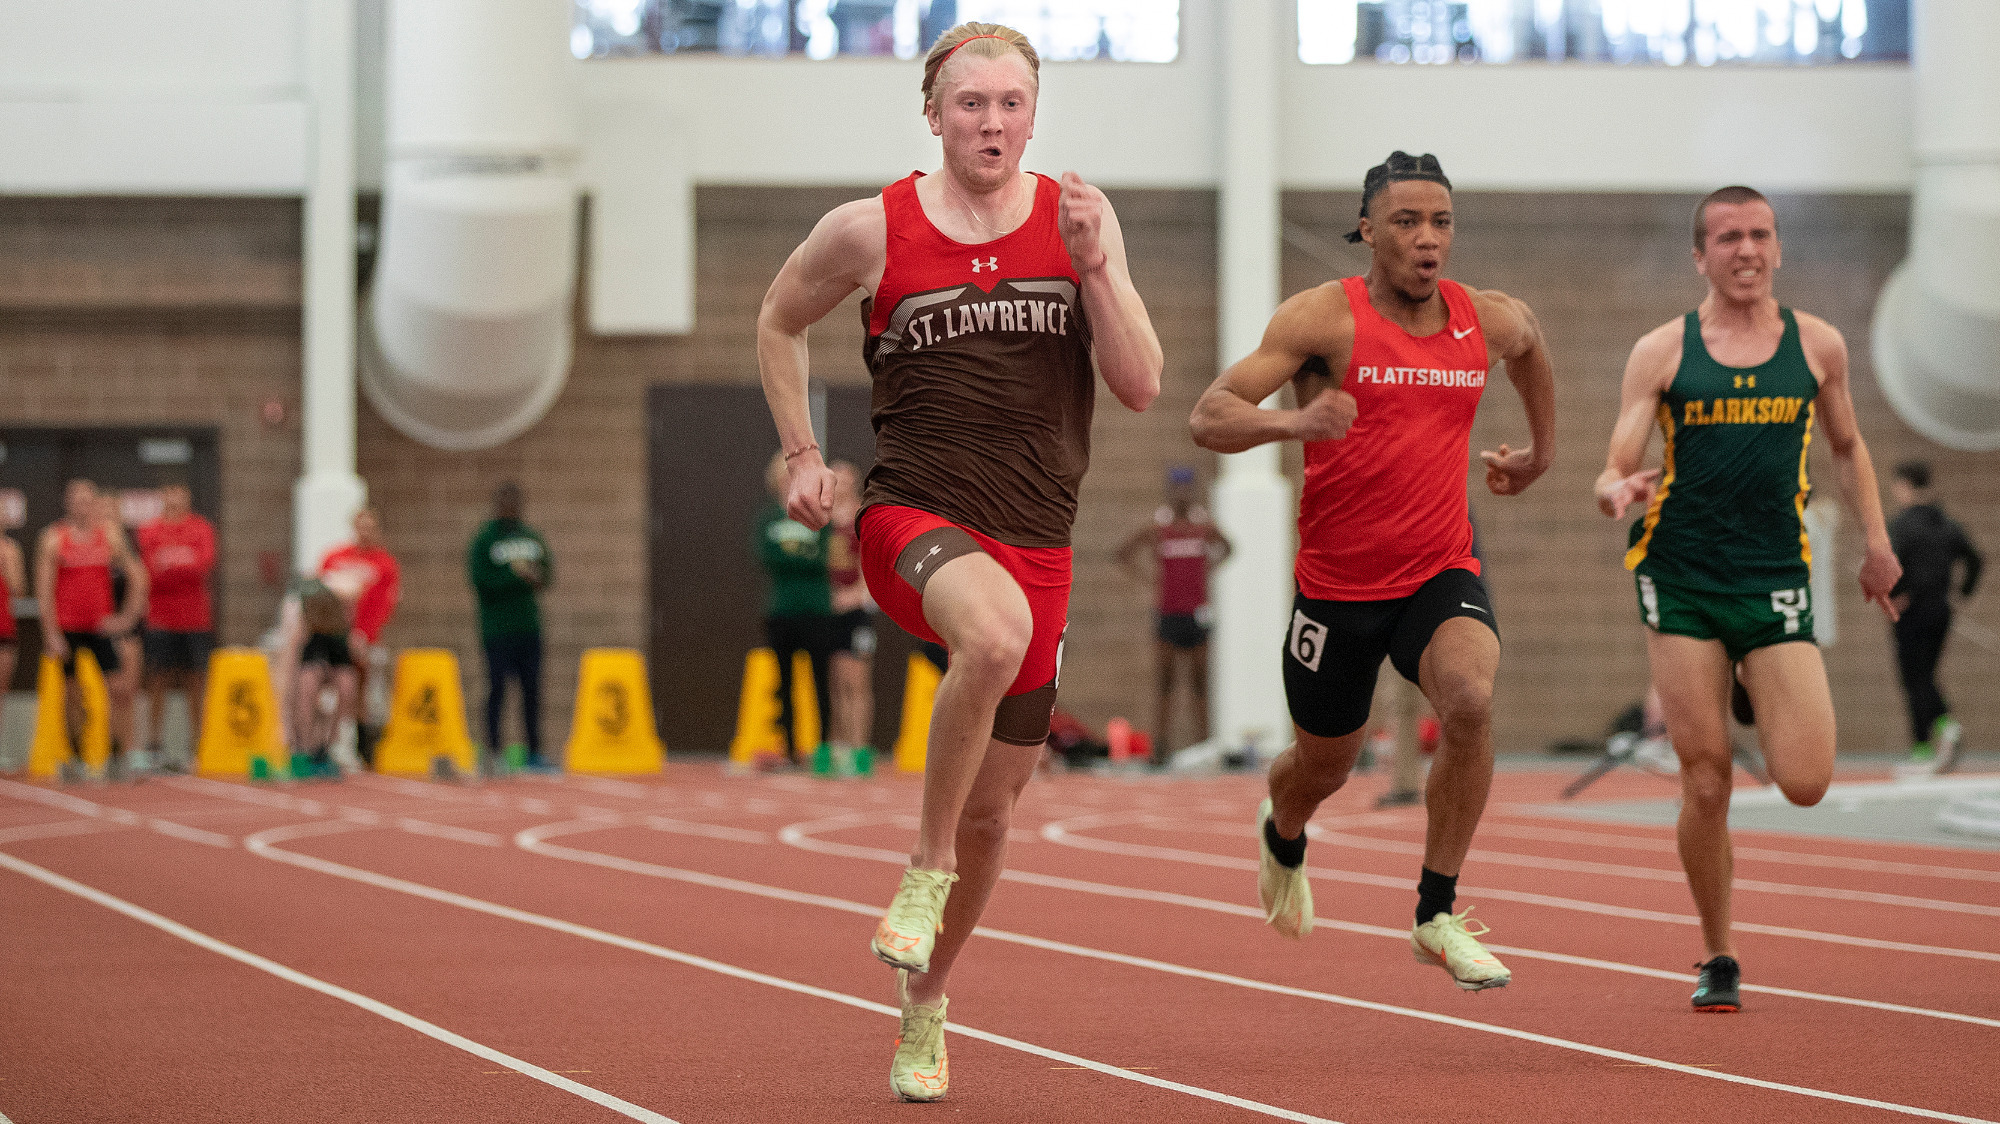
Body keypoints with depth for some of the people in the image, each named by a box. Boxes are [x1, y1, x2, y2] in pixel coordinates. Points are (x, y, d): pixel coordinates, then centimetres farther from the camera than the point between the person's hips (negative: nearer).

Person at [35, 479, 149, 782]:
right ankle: (75, 757, 16)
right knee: (73, 694, 4)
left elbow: (136, 575, 12)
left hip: (102, 625, 2)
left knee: (119, 688, -10)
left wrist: (127, 616, 3)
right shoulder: (53, 538, -1)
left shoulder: (110, 535, 5)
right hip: (67, 627, -2)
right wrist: (51, 634, -10)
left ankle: (118, 755, -5)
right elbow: (44, 589, -4)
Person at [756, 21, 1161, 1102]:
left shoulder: (1079, 218, 3)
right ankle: (925, 871, -20)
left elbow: (1140, 385, -1)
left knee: (992, 806, 9)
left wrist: (1092, 267, -14)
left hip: (1036, 541, 3)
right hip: (912, 514, -3)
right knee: (995, 631, -39)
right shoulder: (872, 230, -2)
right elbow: (779, 321, 16)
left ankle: (923, 998, 34)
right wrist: (801, 458, 11)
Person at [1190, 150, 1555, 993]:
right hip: (1337, 583, -2)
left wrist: (1542, 448, 31)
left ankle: (1437, 914, -15)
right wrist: (1290, 422, -39)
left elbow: (1530, 342, 27)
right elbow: (1209, 418, -21)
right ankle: (1282, 836, 56)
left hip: (1441, 574, 2)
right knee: (1325, 763, 16)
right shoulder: (1325, 318, -14)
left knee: (1470, 700, -29)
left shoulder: (1489, 321, 0)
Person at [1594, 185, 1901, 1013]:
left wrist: (1876, 543, 14)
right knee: (1706, 782, -3)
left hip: (1775, 580, 1)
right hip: (1680, 580, -1)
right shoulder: (1661, 352, 2)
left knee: (1805, 783, -10)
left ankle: (1757, 696, 26)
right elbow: (1613, 474, 0)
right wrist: (1619, 491, -24)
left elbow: (1847, 448, 23)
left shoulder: (1817, 346, 8)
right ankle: (1719, 960, 15)